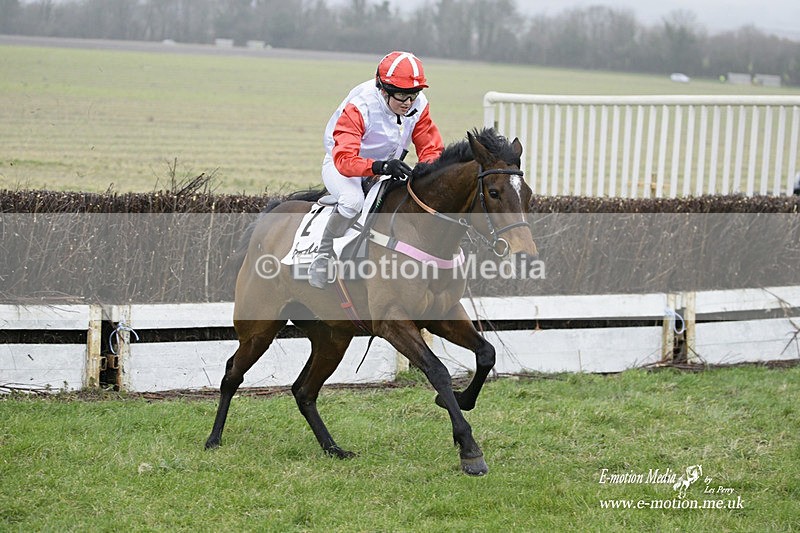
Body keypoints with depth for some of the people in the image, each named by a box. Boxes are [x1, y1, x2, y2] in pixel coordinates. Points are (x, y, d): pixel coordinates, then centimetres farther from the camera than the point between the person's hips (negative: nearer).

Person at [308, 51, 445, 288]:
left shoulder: (418, 104, -15)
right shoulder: (359, 107, -32)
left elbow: (431, 148, -7)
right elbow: (344, 159, -42)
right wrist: (380, 166, -59)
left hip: (386, 166, 6)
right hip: (341, 164, -6)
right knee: (353, 200, -38)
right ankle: (323, 255, -16)